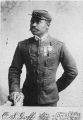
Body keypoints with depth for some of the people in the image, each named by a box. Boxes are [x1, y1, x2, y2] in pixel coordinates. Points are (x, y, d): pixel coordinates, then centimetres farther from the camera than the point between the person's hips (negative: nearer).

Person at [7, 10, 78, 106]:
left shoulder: (59, 46, -4)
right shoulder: (22, 45, 0)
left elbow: (72, 71, 2)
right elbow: (14, 70, 4)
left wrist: (57, 88, 4)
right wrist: (15, 90, -10)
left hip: (49, 99, -1)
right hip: (27, 98, 1)